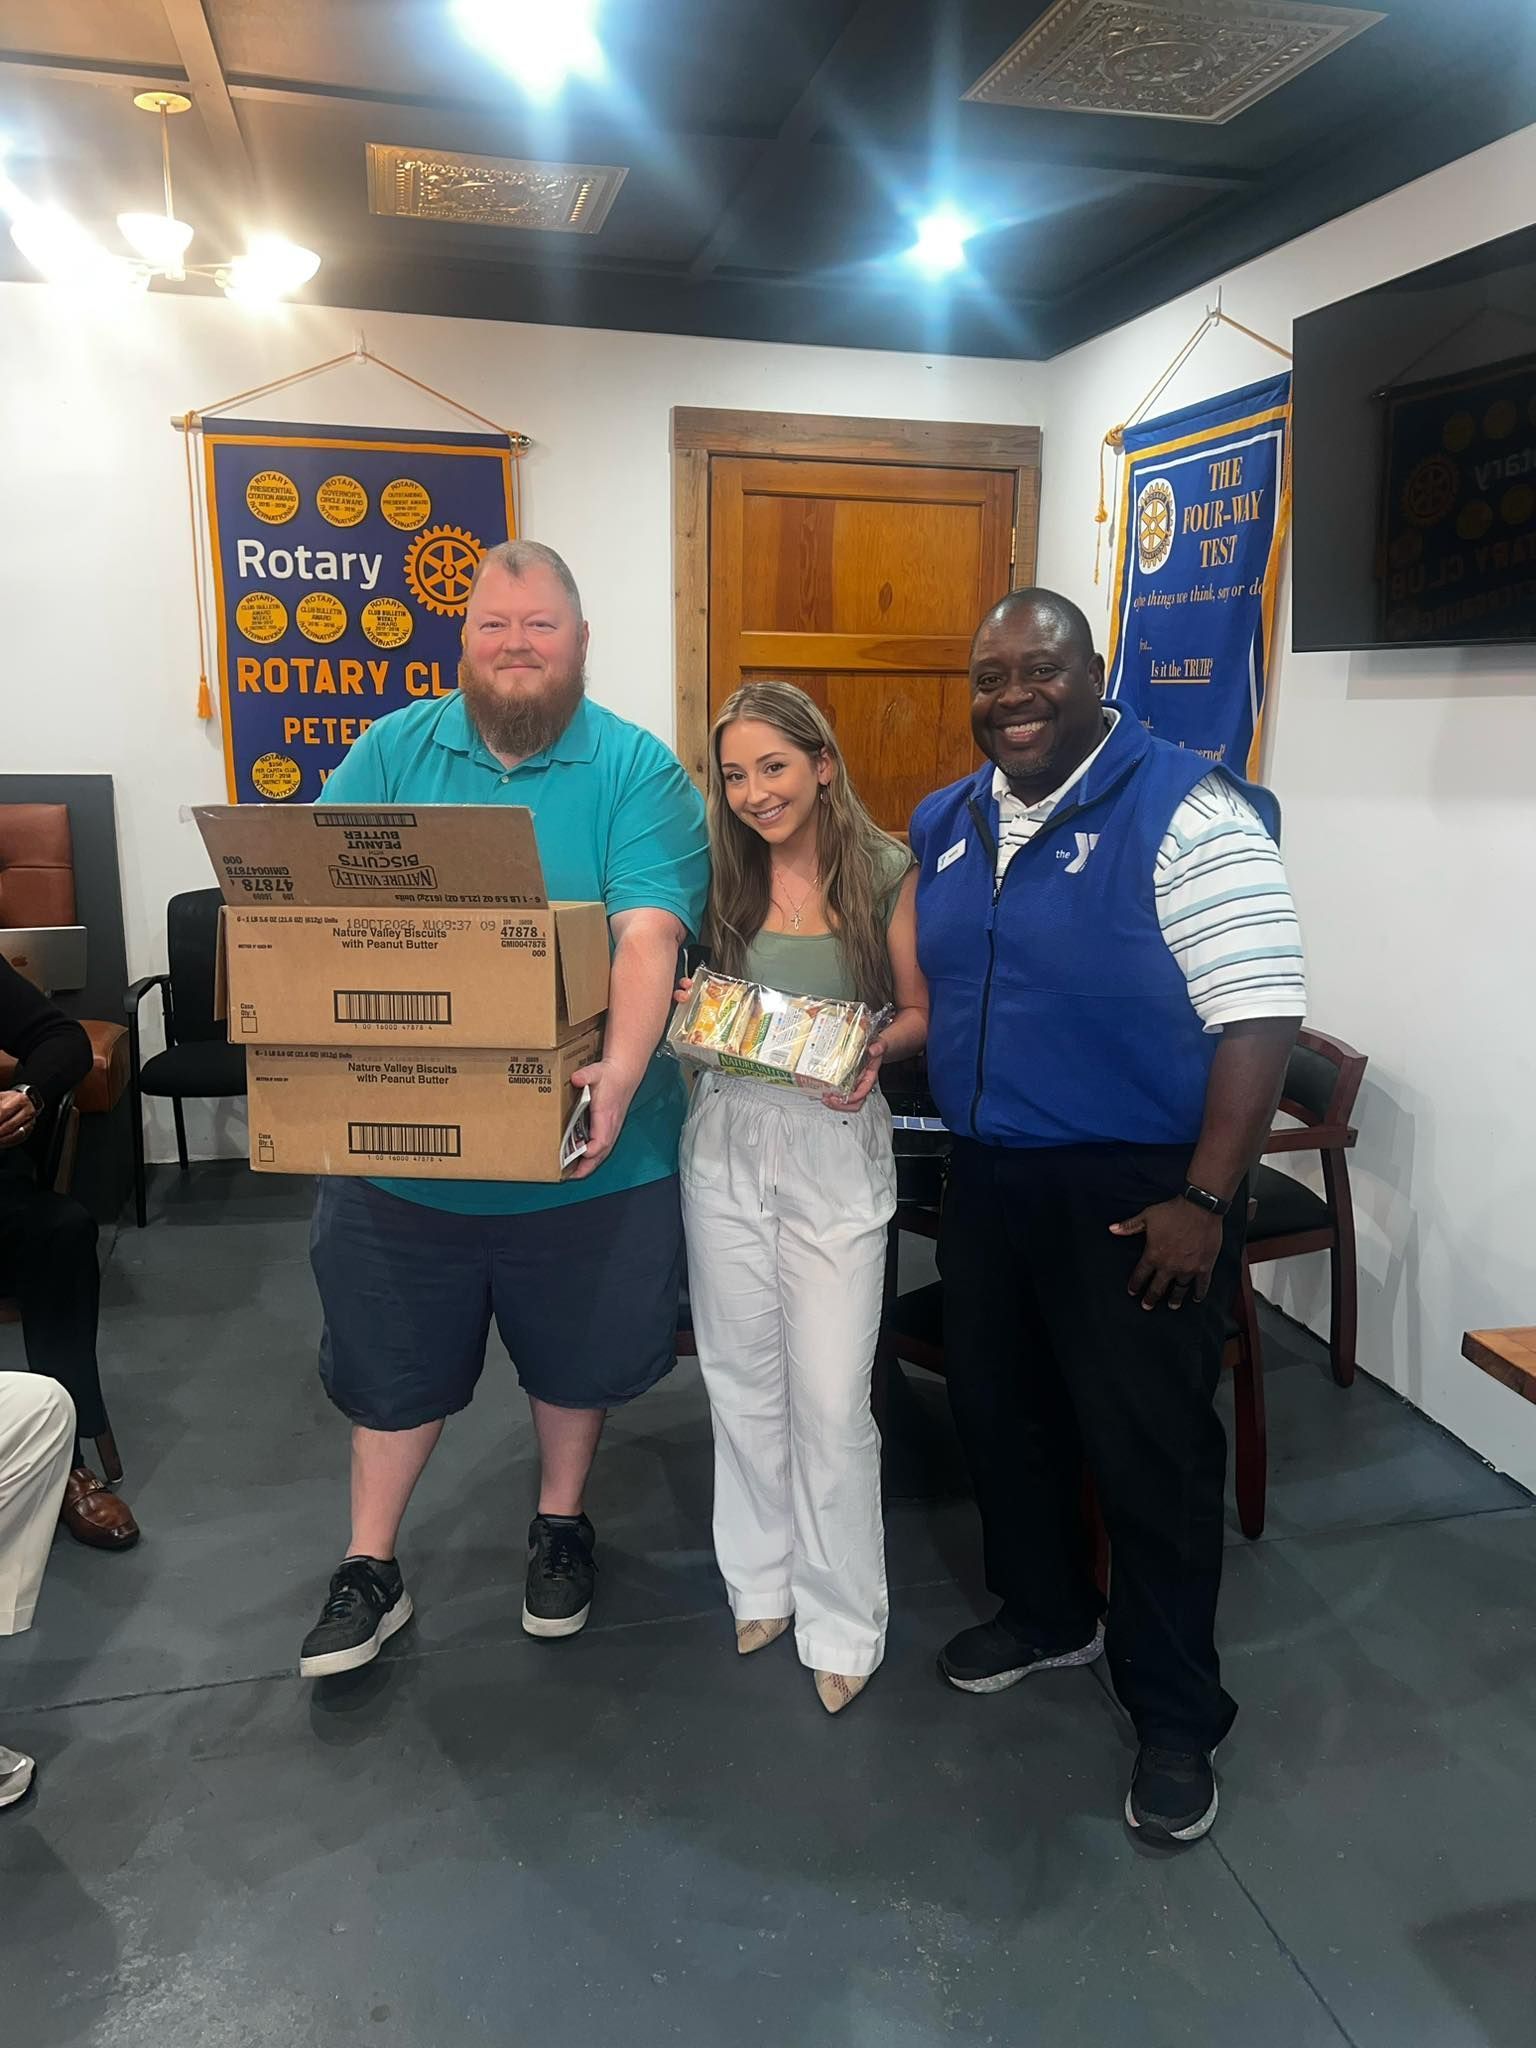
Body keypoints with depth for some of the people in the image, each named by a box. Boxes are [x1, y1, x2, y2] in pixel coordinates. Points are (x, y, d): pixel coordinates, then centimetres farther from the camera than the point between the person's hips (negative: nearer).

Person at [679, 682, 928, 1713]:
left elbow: (920, 1015, 1)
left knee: (831, 1398, 0)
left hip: (837, 1146, -3)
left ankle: (842, 1625, 21)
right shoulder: (722, 875, 4)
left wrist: (872, 1052, -19)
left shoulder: (886, 872, -4)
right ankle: (762, 1583, 35)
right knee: (744, 1381, 14)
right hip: (727, 1140, 3)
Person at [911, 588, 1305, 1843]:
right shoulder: (946, 824, 8)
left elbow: (1260, 1012, -18)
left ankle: (1176, 1716, 27)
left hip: (1135, 1190, -7)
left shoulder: (1185, 811, -14)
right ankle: (1045, 1615, 46)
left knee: (1150, 1450, 4)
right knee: (997, 1410, 20)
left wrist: (1206, 1199, -21)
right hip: (988, 1177, 7)